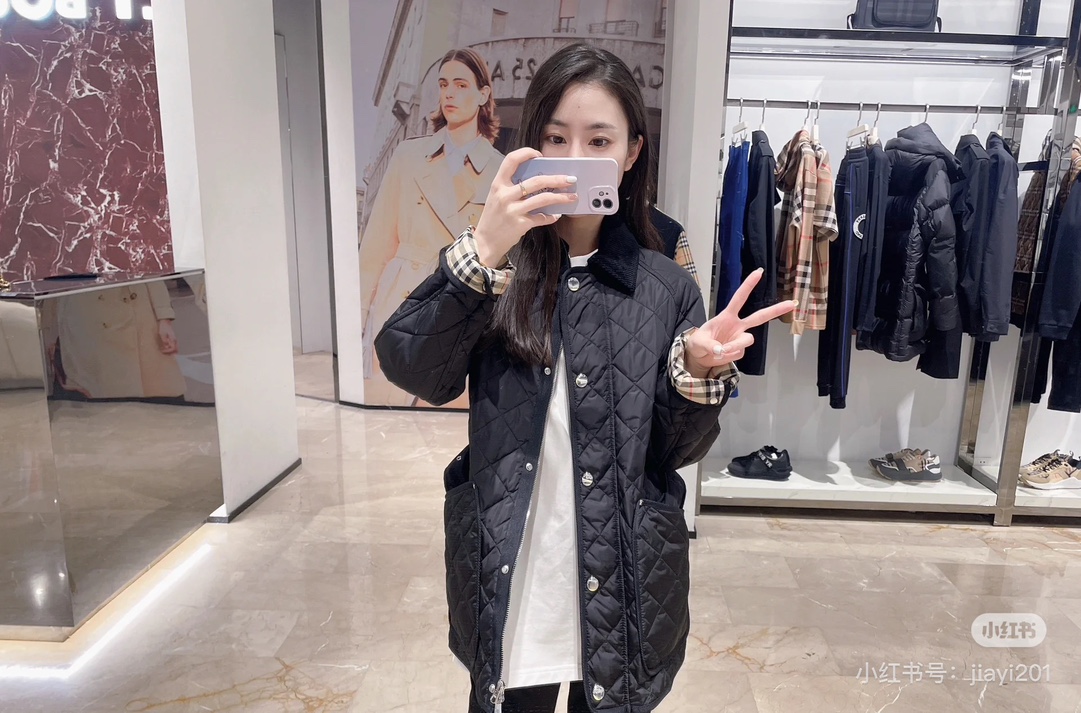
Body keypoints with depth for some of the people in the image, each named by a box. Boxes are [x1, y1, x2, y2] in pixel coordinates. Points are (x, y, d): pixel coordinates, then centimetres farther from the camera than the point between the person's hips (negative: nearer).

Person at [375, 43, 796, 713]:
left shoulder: (666, 288, -3)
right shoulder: (498, 269, -3)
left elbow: (677, 451, -2)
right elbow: (412, 371, -18)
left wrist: (699, 369, -20)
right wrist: (481, 252, -30)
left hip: (625, 585, 0)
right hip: (507, 583, 0)